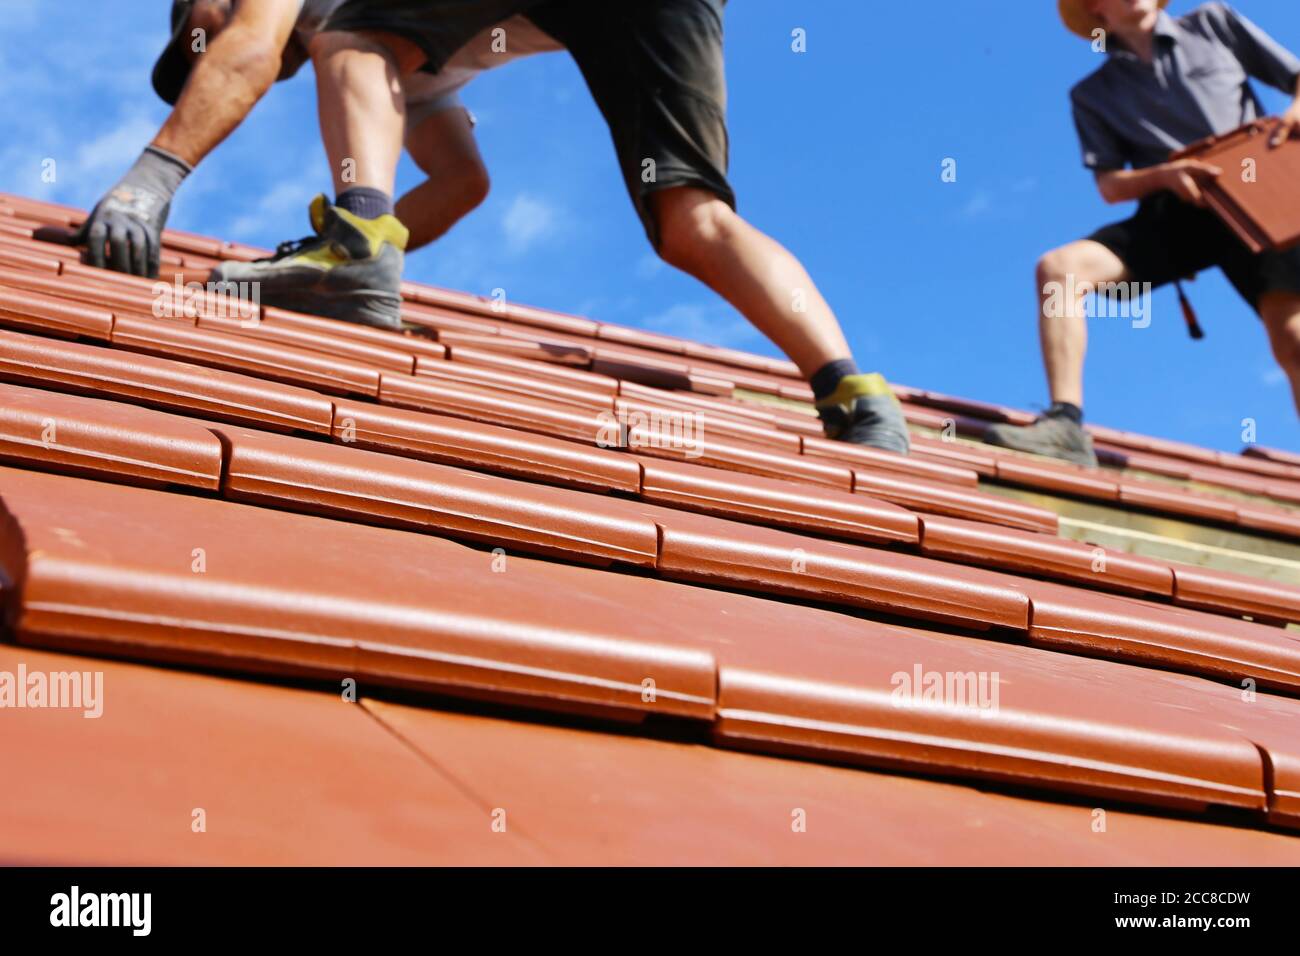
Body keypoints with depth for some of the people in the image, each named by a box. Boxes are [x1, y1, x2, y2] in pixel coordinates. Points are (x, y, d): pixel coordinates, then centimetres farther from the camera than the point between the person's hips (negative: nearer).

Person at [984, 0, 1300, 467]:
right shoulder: (1094, 94, 16)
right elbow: (1110, 185, 8)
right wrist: (1165, 174, -13)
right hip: (1176, 210, 2)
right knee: (1059, 268, -20)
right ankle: (1066, 423, -28)